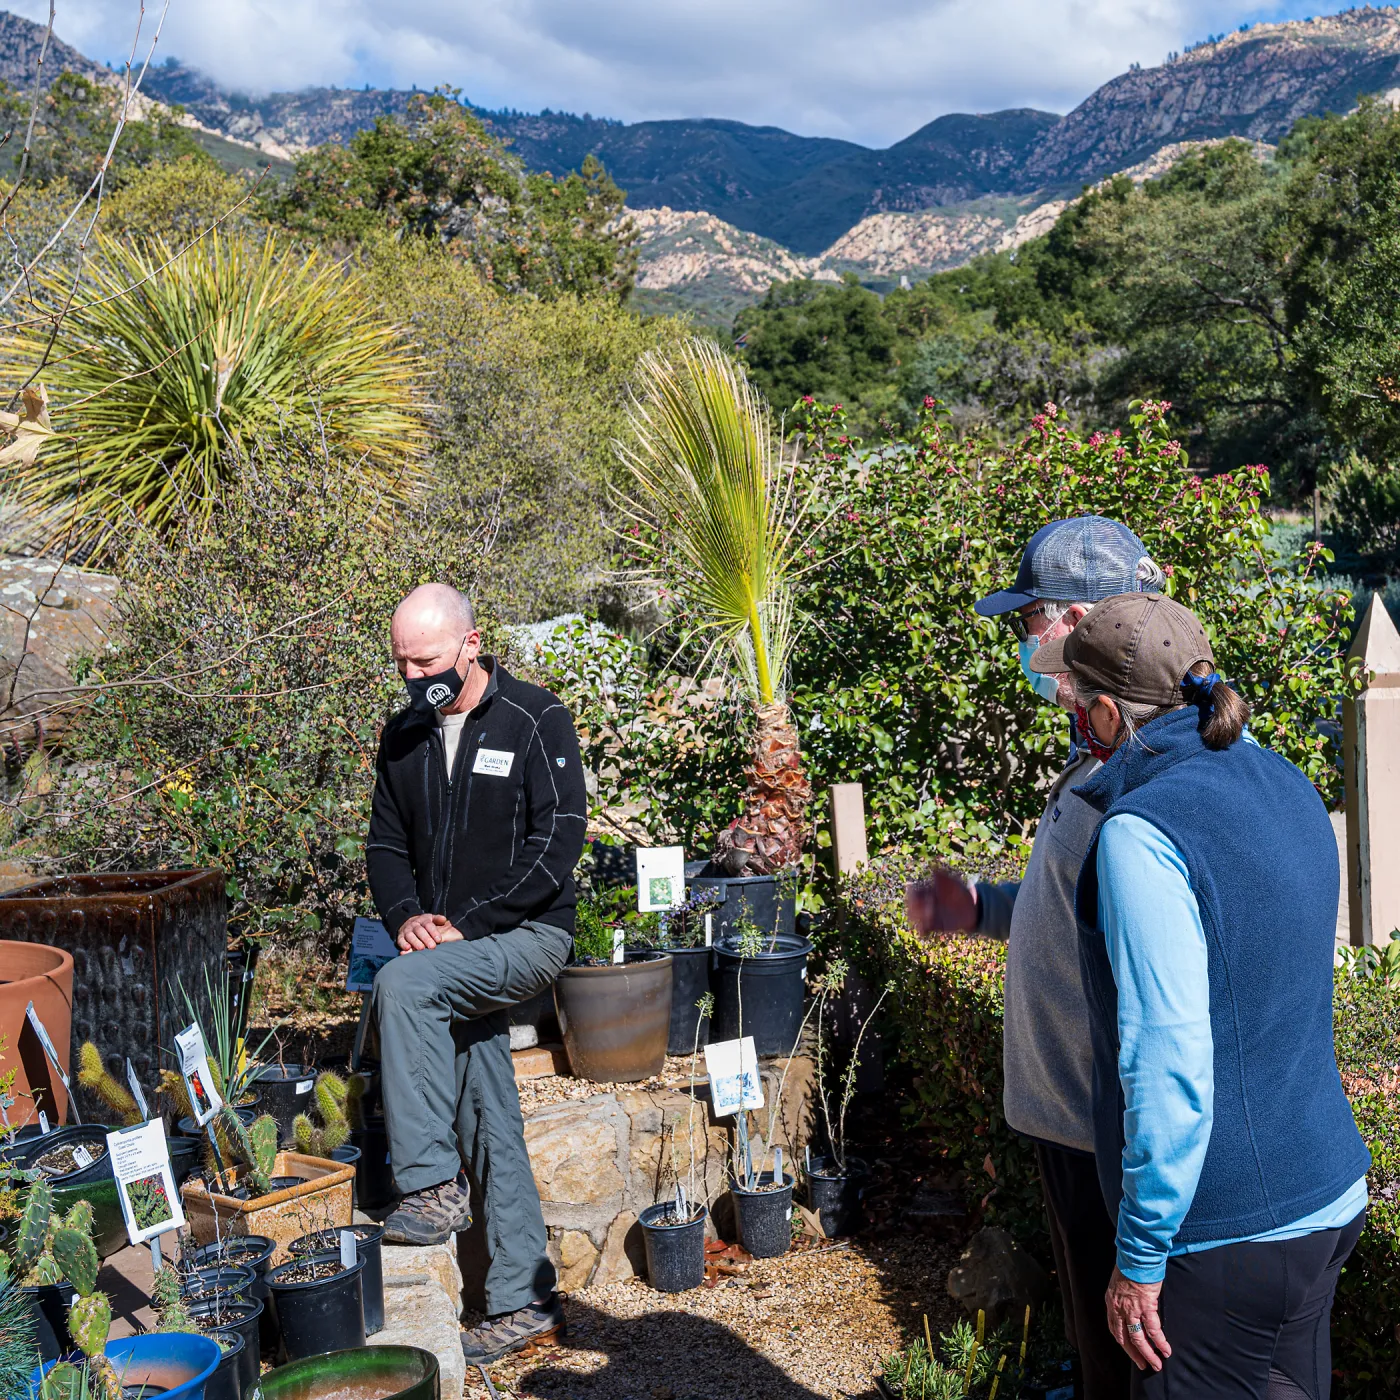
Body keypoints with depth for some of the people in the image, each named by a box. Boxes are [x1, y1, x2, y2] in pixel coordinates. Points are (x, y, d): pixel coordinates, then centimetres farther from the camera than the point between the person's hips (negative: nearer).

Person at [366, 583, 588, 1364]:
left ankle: (434, 1186, -23)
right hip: (453, 955, 6)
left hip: (527, 934, -6)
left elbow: (557, 844, -15)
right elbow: (387, 841, 15)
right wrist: (405, 914, -6)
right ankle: (525, 1300, 16)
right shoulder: (405, 735, 10)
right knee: (491, 1130, 6)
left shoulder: (536, 721, -9)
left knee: (402, 985, -31)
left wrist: (466, 922, -18)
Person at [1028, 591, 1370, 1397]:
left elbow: (1170, 1064, -25)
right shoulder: (1285, 786, 5)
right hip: (1330, 1194, 9)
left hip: (1227, 1234, -9)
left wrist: (1141, 1258, -16)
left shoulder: (1142, 832, -22)